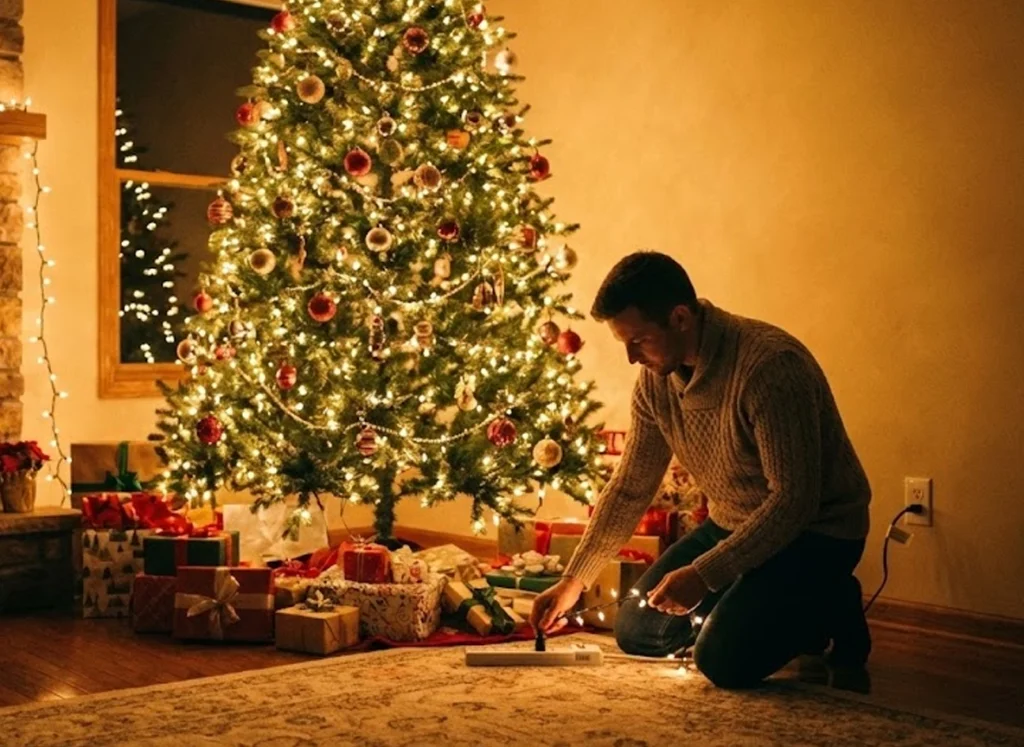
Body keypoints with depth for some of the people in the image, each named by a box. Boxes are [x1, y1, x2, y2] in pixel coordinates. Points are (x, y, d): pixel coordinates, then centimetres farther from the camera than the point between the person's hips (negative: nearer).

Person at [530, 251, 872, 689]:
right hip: (734, 524, 8)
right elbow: (630, 488, 4)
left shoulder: (770, 366, -30)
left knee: (722, 660, -23)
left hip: (816, 529, -8)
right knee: (636, 632, 4)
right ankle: (783, 616, 18)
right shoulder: (655, 379, -6)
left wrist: (703, 574, -32)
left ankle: (831, 610, 4)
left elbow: (795, 500, -31)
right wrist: (573, 581, 0)